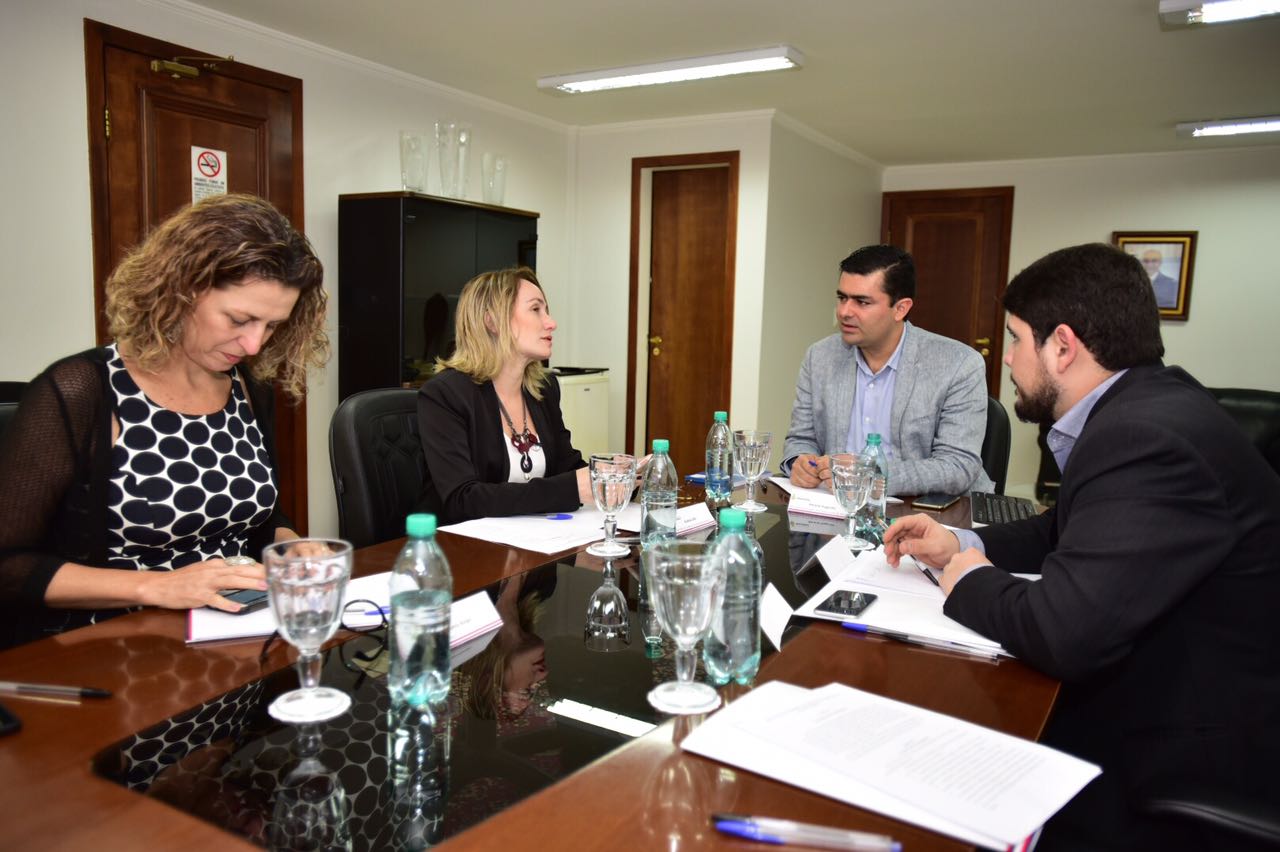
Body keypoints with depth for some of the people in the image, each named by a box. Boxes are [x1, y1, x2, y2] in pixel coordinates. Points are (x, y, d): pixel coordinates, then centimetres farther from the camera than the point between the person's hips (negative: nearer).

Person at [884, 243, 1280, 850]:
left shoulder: (1149, 439, -29)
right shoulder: (1141, 407, 3)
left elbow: (1062, 630, -34)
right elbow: (1072, 533, 18)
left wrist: (971, 582, -13)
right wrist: (963, 545, 3)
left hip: (1188, 765, -8)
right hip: (1146, 699, 9)